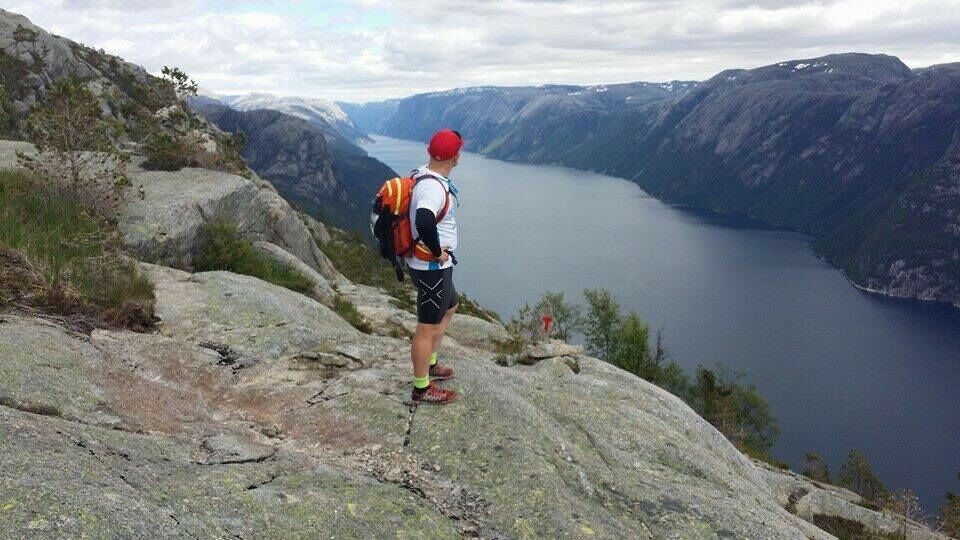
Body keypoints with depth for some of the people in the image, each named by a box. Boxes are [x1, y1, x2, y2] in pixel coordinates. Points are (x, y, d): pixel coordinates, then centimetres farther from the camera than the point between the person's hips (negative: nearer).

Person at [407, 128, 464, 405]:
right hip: (432, 267, -10)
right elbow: (424, 221, -44)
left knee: (449, 307, 28)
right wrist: (438, 252, -27)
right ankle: (422, 389, 15)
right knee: (428, 327, 2)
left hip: (436, 265, 10)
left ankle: (430, 365, 40)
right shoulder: (434, 187, -26)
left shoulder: (423, 176, 4)